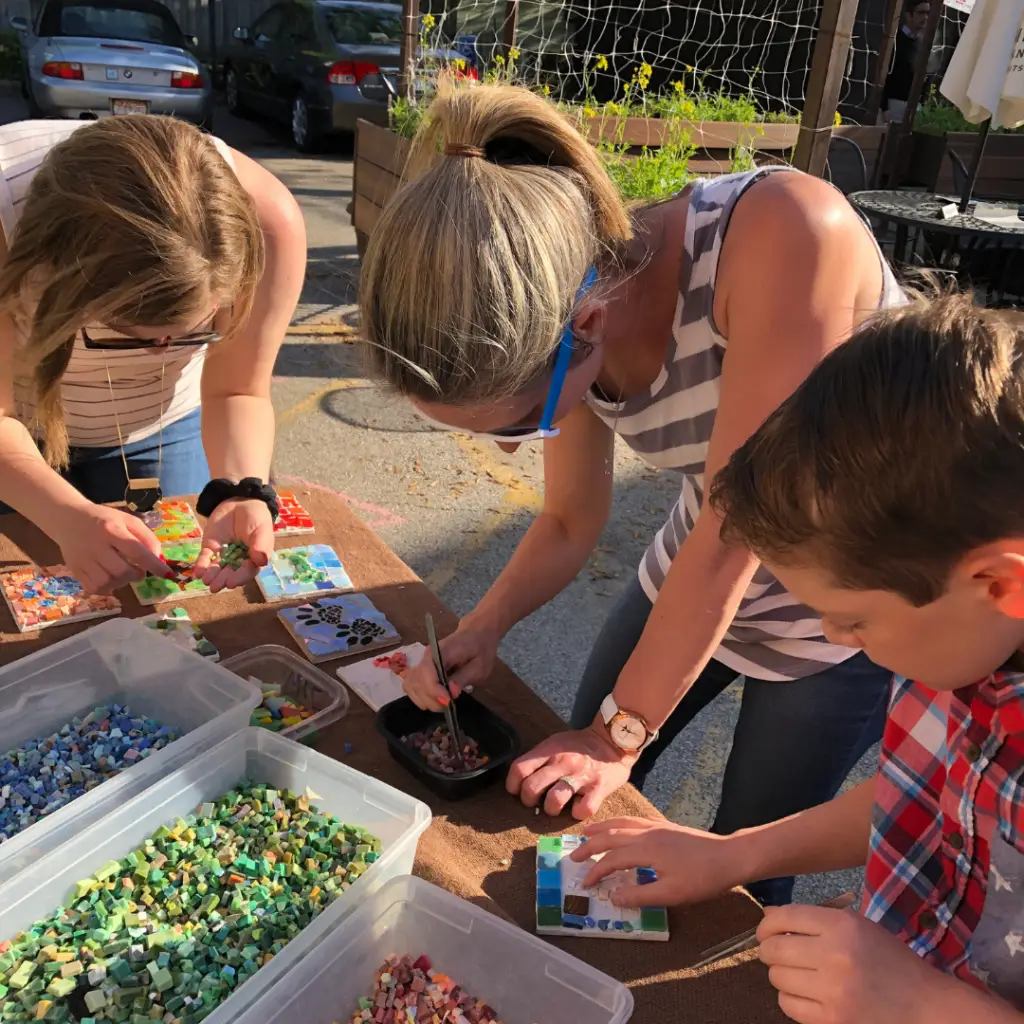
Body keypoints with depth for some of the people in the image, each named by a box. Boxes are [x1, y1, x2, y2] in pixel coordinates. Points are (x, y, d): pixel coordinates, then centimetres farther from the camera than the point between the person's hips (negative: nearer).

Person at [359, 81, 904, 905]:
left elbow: (735, 529, -31)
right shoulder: (571, 328, -16)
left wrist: (621, 733, -20)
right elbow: (570, 523, -1)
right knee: (570, 799, 18)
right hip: (695, 578, 6)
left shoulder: (786, 234, -36)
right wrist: (480, 632, -18)